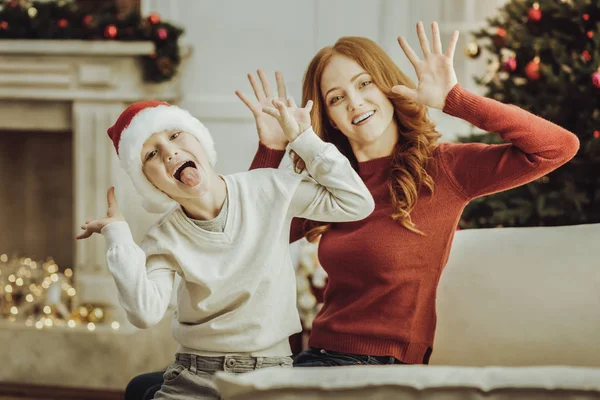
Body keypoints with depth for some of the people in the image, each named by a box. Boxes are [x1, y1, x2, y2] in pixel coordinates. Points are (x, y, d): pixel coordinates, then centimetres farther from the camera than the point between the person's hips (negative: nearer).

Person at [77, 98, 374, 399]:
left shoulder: (270, 189, -3)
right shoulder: (164, 240, -3)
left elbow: (357, 203, -4)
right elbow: (146, 313, -19)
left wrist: (303, 139, -4)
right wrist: (117, 236, -14)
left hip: (272, 373, -1)